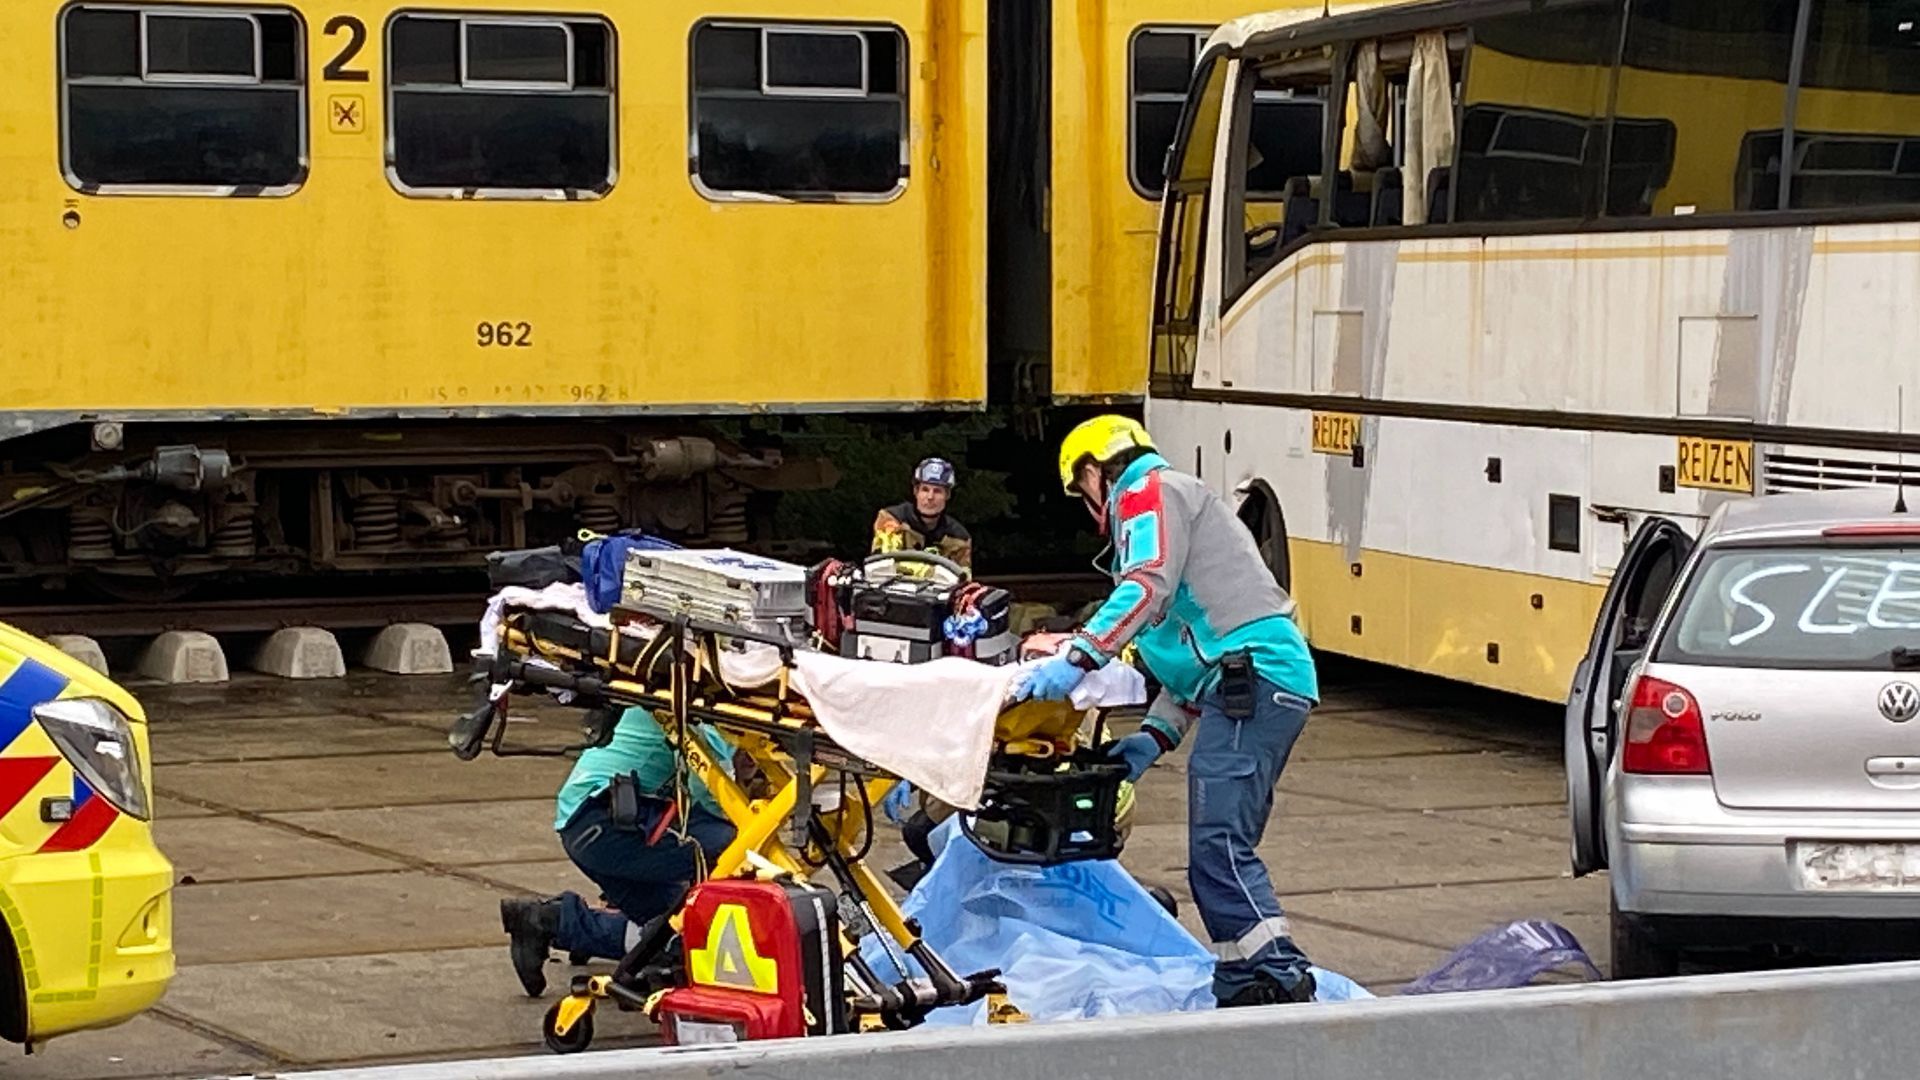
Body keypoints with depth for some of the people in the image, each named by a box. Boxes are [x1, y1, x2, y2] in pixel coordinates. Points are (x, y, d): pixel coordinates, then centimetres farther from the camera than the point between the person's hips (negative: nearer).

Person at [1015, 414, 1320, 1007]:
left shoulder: (1151, 491, 6)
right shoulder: (1178, 504, 36)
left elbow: (1149, 586, -15)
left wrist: (1079, 656, -23)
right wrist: (1155, 736, 22)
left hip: (1253, 679, -11)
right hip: (1248, 688, 11)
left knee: (1218, 847, -18)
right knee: (1224, 852, 10)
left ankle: (1281, 980, -26)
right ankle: (1243, 992, 9)